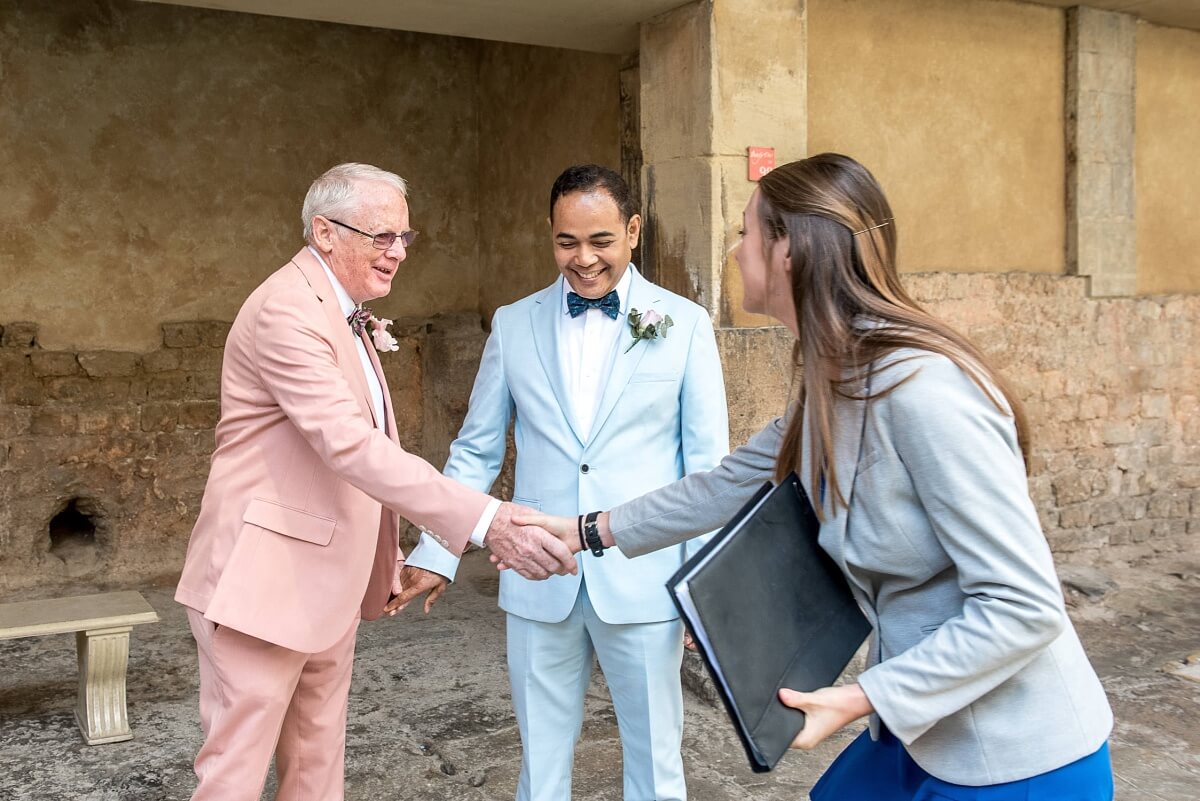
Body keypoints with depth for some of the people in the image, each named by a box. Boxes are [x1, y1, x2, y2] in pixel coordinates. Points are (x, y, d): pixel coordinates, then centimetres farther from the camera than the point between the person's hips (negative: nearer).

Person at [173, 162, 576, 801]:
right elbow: (352, 444, -29)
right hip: (265, 582, -9)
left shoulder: (346, 316, 14)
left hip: (328, 589, 9)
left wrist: (389, 562, 16)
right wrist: (488, 521, -35)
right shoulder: (286, 312, -18)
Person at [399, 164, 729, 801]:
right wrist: (435, 555, -1)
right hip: (538, 582, 2)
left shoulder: (685, 324, -1)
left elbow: (708, 464, 0)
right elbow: (475, 452, 8)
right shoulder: (513, 325, 5)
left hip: (644, 579, -2)